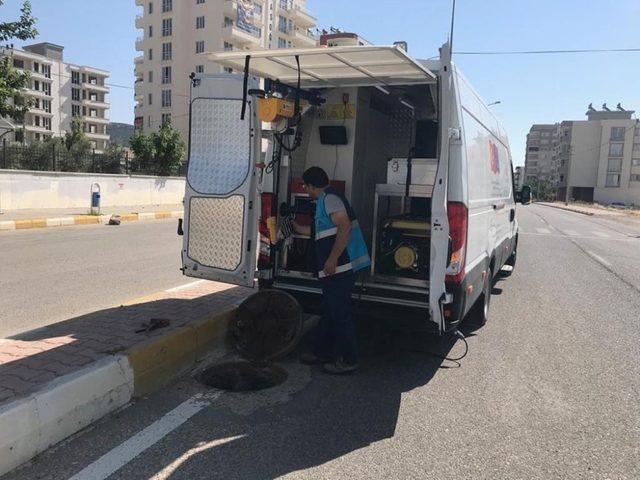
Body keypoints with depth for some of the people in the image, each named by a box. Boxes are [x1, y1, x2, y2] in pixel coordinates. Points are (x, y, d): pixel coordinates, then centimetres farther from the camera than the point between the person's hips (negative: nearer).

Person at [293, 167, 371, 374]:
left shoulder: (329, 198, -11)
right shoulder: (325, 199, 21)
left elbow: (345, 227, -23)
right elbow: (320, 230, 36)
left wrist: (332, 259, -24)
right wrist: (298, 228, 49)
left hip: (340, 267, -11)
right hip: (337, 269, 11)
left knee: (340, 314, -3)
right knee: (330, 312, 17)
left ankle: (348, 360, 7)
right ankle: (321, 352, 29)